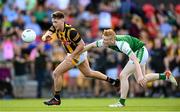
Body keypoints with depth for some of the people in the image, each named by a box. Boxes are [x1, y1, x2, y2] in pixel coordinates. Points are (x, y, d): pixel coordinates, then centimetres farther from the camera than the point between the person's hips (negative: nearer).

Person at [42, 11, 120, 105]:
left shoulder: (70, 31, -31)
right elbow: (44, 37, -18)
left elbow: (81, 45, -26)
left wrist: (71, 56, -29)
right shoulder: (55, 27, -10)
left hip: (78, 54, -9)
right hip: (72, 53, 9)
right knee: (88, 73, 25)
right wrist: (46, 37, -42)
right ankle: (112, 81, 37)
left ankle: (56, 99, 2)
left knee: (56, 73, -11)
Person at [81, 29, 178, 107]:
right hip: (136, 52, 9)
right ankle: (166, 75, 26)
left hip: (140, 52, -9)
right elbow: (91, 45, 1)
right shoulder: (106, 42, -16)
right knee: (141, 81, 16)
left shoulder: (122, 44, -37)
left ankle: (122, 102, -8)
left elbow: (135, 59, -44)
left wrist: (140, 75, -53)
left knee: (123, 76, -18)